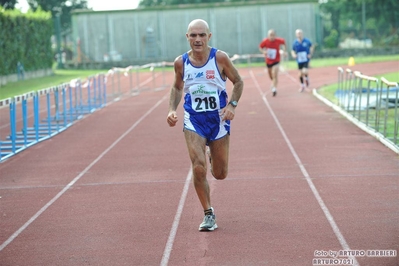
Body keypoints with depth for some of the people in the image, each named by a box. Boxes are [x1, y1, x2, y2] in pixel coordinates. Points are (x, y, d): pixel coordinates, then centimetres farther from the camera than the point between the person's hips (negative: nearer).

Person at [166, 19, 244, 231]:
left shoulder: (220, 58, -10)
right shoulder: (181, 62, -4)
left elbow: (238, 82, 1)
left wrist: (232, 104, -14)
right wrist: (172, 109, -1)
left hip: (218, 120, 0)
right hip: (194, 121, 0)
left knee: (220, 174, 8)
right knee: (198, 168, -16)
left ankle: (213, 154, 46)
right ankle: (208, 214, 2)